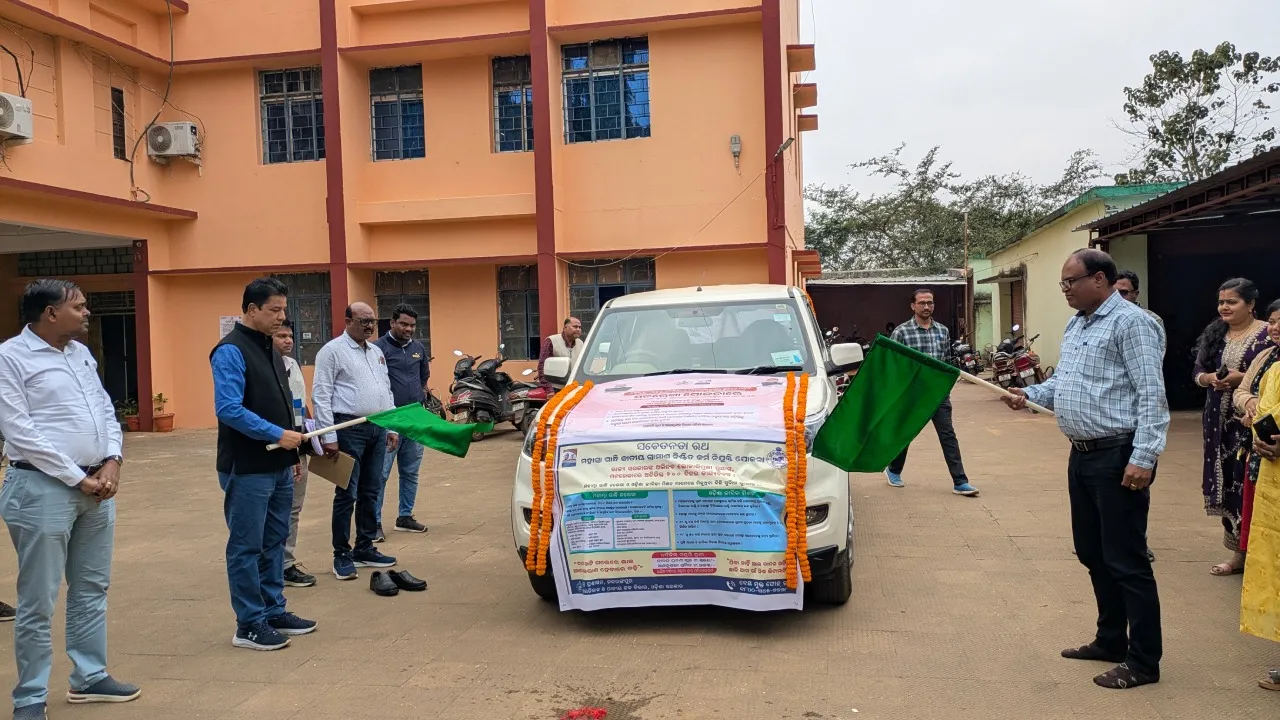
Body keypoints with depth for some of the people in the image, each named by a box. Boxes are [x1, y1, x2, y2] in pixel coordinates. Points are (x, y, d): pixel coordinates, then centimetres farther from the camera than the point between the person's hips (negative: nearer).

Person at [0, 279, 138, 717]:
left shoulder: (81, 353, 14)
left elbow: (106, 411, 15)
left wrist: (112, 462, -2)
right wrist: (77, 478, -13)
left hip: (98, 487, 7)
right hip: (43, 488, -7)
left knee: (92, 589, 15)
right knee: (38, 602, 1)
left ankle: (89, 677, 27)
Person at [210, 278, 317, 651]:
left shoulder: (269, 348, 14)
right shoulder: (231, 351, -14)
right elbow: (228, 409, -23)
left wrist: (292, 447, 17)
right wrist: (277, 434, -22)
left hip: (278, 466, 9)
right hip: (247, 469, -9)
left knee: (274, 543, 16)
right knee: (247, 547, 1)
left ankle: (274, 612, 26)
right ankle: (249, 625, 10)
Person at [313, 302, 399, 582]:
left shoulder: (376, 351, 16)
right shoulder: (332, 350, -7)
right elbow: (321, 396, -12)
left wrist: (392, 426, 15)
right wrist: (328, 437, -16)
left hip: (377, 428, 7)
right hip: (349, 428, -7)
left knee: (370, 493, 12)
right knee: (347, 494, -2)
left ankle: (365, 549, 22)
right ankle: (342, 555, 7)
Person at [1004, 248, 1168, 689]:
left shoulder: (1129, 321, -13)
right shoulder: (1076, 324, 15)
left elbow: (1151, 394, -18)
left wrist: (1144, 457, -22)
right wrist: (1031, 394, 4)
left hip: (1118, 457, -9)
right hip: (1083, 455, 9)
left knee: (1125, 561, -3)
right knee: (1092, 553, 17)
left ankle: (1143, 661, 8)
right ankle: (1111, 641, 31)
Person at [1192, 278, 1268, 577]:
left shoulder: (1267, 335, -7)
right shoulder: (1214, 333, 11)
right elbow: (1197, 372, 12)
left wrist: (1243, 378, -21)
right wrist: (1209, 378, -8)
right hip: (1219, 419, 6)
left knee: (1248, 483, -7)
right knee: (1226, 482, 9)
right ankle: (1237, 552, 19)